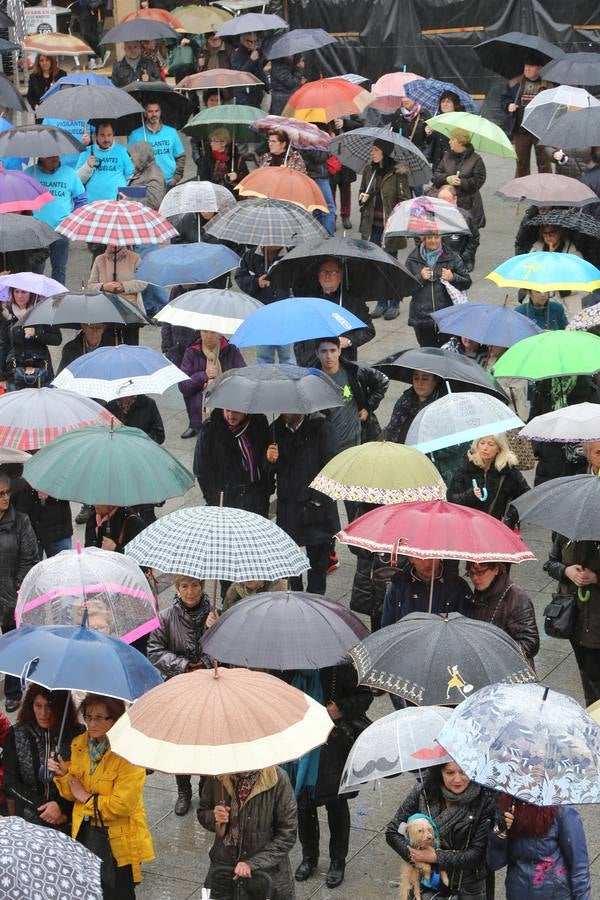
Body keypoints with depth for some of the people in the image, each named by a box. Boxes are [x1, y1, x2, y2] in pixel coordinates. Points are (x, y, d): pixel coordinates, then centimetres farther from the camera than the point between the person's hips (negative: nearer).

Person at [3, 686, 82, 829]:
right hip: (28, 821, 1)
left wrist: (61, 806, -18)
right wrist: (42, 807, -14)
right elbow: (10, 784, -4)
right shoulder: (16, 734, -3)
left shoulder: (76, 734, -8)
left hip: (67, 823, -1)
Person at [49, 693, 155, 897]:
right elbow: (73, 794, 8)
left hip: (118, 840, -6)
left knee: (116, 894, 2)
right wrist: (63, 775, -12)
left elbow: (122, 805, -22)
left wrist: (87, 798, -12)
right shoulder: (79, 744, 3)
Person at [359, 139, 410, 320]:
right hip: (372, 225, 5)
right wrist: (362, 198, -2)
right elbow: (362, 191, 21)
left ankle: (394, 304, 17)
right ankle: (381, 302, 22)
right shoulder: (369, 171, 7)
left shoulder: (398, 173, -11)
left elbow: (404, 200, -9)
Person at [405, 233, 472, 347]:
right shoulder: (413, 259, 6)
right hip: (422, 318, 1)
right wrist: (420, 278, -11)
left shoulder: (451, 257, 4)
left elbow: (467, 283, 6)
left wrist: (453, 278, -12)